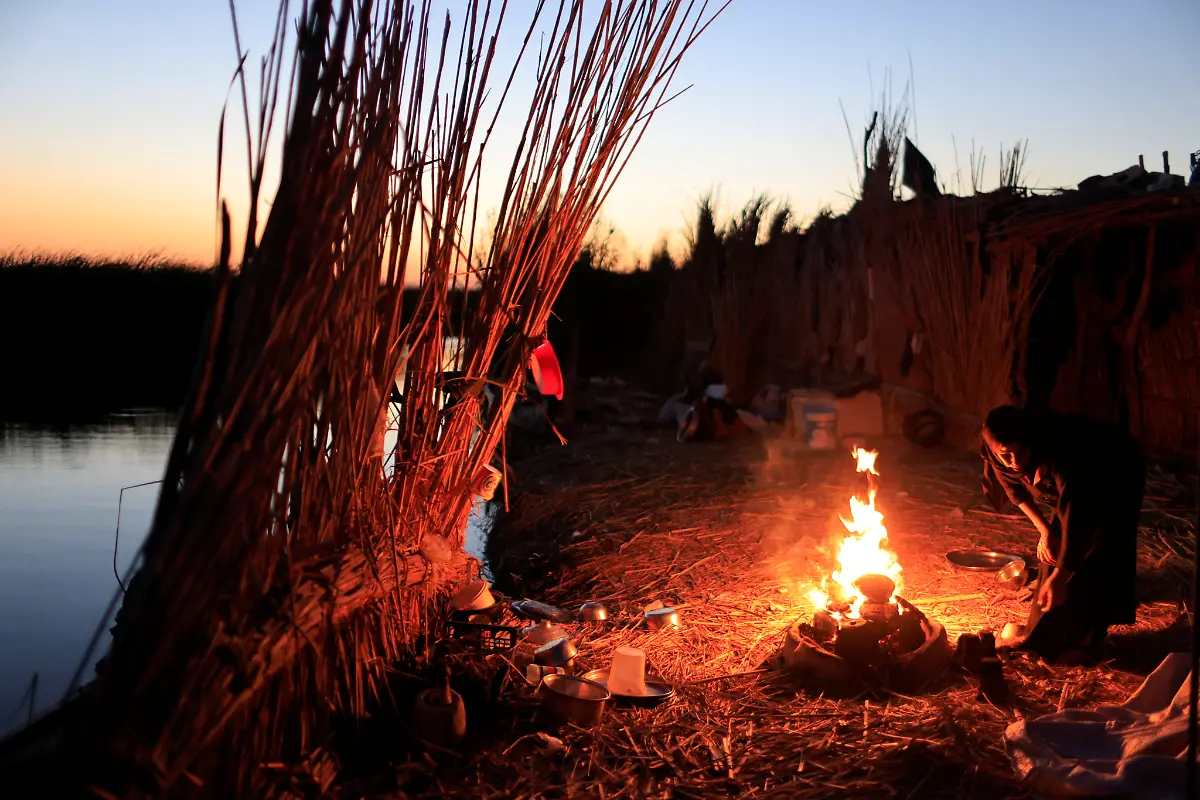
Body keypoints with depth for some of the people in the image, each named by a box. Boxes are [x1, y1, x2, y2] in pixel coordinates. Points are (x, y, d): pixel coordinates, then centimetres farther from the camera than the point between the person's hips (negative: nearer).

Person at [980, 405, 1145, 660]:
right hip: (1080, 479, 6)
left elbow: (1075, 512, -42)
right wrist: (1044, 529, -11)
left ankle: (1085, 641, -6)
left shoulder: (1059, 452, -44)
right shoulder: (996, 455, -24)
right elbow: (1016, 490, -3)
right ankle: (1046, 637, 14)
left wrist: (1059, 576, -41)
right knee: (1054, 546, 3)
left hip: (1118, 476, -6)